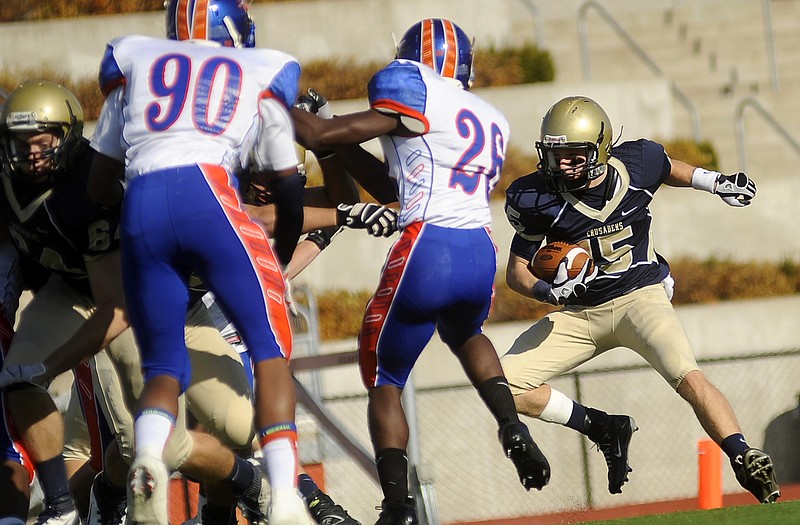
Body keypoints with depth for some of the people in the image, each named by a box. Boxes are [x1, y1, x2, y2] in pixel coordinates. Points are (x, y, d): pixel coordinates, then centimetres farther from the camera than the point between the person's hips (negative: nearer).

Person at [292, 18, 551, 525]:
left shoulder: (414, 93, 1)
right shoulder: (493, 120, 23)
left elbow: (322, 135, -1)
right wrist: (346, 154, 29)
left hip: (426, 252, -6)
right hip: (481, 252, 6)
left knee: (385, 381, 9)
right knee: (465, 334, 38)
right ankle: (513, 428, 14)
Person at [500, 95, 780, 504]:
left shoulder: (634, 166, -11)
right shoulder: (538, 198, -15)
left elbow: (668, 169, 16)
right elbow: (516, 272, -5)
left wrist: (718, 183, 9)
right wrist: (547, 291, -26)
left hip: (640, 297, -2)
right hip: (579, 315, 2)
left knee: (689, 378, -27)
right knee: (505, 385, -12)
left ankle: (747, 462, -25)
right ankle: (602, 428, 3)